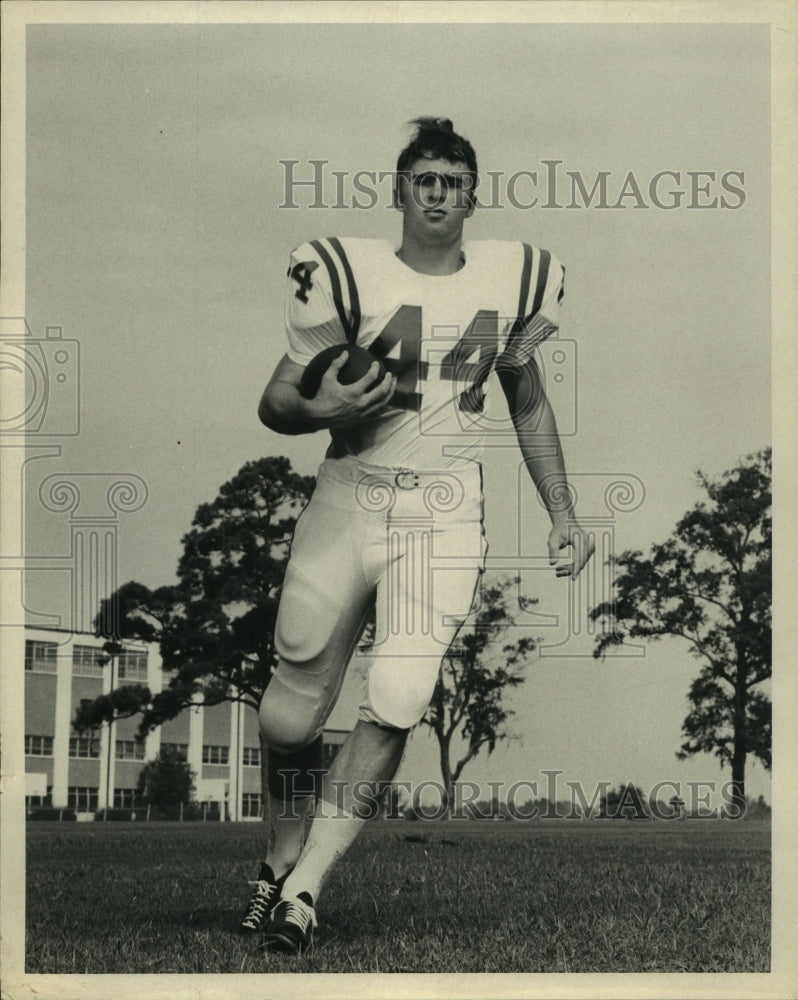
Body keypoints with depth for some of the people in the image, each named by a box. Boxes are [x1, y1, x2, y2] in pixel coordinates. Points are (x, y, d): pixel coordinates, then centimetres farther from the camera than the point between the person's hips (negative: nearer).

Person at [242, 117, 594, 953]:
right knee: (292, 715, 3)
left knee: (397, 700, -17)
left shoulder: (513, 279, 7)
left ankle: (304, 887, -7)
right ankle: (281, 860, 31)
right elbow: (274, 402, 2)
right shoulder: (348, 273, -3)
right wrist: (323, 409, -20)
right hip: (348, 501, -1)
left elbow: (529, 403, 20)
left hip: (446, 515, 1)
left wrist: (562, 515, 17)